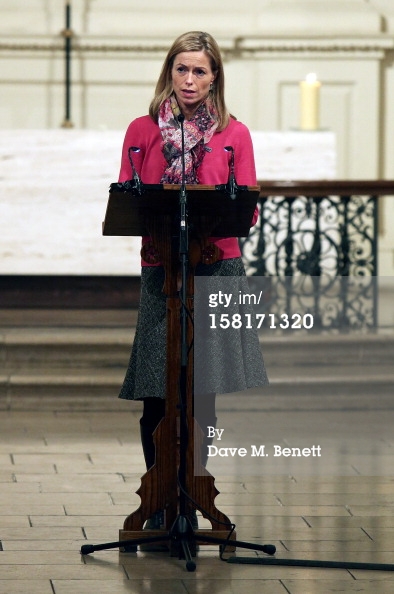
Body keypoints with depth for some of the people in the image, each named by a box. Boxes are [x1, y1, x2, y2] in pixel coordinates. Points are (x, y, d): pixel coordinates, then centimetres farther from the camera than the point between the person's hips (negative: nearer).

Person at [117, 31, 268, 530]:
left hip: (217, 269, 0)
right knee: (156, 399, -3)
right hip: (159, 269, 0)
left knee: (203, 395, 0)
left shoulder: (234, 135, 8)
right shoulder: (142, 131, 8)